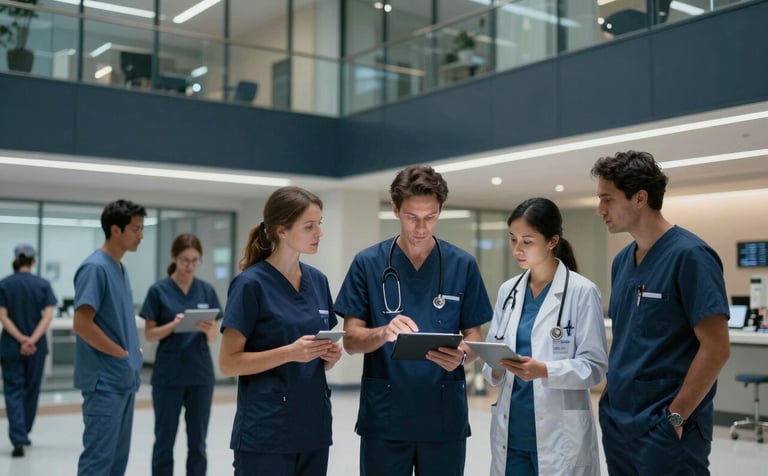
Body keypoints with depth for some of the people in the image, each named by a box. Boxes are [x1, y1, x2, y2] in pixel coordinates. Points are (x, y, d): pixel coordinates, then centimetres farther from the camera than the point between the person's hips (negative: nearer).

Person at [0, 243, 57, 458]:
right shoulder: (43, 284, -2)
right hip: (36, 347, 1)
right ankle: (23, 434, 30)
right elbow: (48, 315, -11)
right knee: (31, 390, 16)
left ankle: (18, 439, -13)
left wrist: (21, 339, -13)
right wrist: (32, 340, -15)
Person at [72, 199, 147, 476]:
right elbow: (82, 324, -21)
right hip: (105, 381, -9)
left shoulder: (120, 269, 13)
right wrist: (122, 354, -13)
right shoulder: (95, 267, -15)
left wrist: (131, 357, 11)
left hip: (124, 379, 9)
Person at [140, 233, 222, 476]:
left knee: (197, 441, 8)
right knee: (165, 440, 5)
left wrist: (207, 328, -20)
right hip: (168, 375, -3)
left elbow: (214, 336, 3)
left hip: (200, 374, 3)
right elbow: (149, 334, -5)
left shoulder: (206, 290, 4)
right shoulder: (159, 290, -5)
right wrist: (173, 325, -23)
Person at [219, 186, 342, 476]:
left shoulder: (318, 281, 9)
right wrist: (291, 352, -23)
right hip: (264, 432, -6)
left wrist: (331, 355, -5)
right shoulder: (252, 283, -11)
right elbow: (228, 363, -13)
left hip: (313, 426, 6)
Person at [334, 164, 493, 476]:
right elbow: (351, 340, -2)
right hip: (384, 417, -1)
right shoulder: (368, 263, -1)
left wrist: (462, 354, -18)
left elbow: (474, 336, 5)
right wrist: (385, 332, -23)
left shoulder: (463, 265, 2)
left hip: (445, 416, 1)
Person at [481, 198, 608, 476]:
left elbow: (595, 366, -10)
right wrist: (495, 369, -12)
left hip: (560, 433, -4)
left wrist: (545, 371, -25)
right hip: (511, 430, 4)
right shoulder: (508, 291, 8)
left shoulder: (582, 291, -7)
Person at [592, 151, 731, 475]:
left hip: (665, 429, -7)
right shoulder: (621, 261, 8)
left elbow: (716, 349, -17)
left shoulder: (689, 255, -14)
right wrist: (611, 395, 7)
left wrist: (675, 416, -15)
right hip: (617, 422, 7)